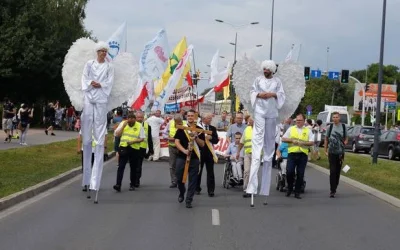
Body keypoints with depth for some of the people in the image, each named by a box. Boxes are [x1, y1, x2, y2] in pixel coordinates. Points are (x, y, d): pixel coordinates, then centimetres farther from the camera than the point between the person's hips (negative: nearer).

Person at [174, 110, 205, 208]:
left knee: (193, 180, -1)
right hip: (181, 157, 0)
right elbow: (177, 142, -5)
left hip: (194, 158, 0)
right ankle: (182, 193, 34)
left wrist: (196, 138, -16)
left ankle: (189, 200, 6)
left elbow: (202, 144, 3)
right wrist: (184, 150, -20)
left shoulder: (199, 130, 5)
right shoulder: (181, 128, 2)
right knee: (179, 178, 6)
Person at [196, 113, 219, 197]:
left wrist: (210, 138, -15)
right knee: (198, 171, 8)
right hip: (199, 152, -2)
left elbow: (216, 140, 3)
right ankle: (197, 189, 21)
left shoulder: (213, 128, 9)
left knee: (210, 172, -2)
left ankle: (211, 190, -1)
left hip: (209, 152, 2)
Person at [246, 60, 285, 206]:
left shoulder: (277, 81, 8)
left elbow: (282, 95, 6)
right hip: (259, 111, -2)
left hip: (271, 113, 2)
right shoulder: (258, 80, 8)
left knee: (270, 139, 5)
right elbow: (252, 92, 9)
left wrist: (273, 94, -12)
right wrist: (258, 94, -11)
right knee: (258, 136, -13)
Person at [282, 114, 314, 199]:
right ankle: (289, 188, 12)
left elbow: (312, 142, 4)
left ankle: (297, 192, 9)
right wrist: (292, 140, -5)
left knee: (300, 174, 1)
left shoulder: (308, 130, 12)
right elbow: (283, 139, 9)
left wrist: (303, 143, -11)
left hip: (303, 154, 0)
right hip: (292, 153, 0)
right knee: (289, 172, -10)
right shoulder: (291, 129, 13)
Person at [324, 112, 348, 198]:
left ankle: (334, 189, 21)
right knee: (332, 171, -9)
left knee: (338, 172, 8)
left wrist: (344, 144, -8)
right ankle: (332, 191, -10)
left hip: (340, 152, 2)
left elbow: (346, 138, 13)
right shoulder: (330, 127, 2)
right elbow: (326, 139, 8)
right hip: (332, 152, -2)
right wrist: (325, 150, 3)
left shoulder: (343, 127, 3)